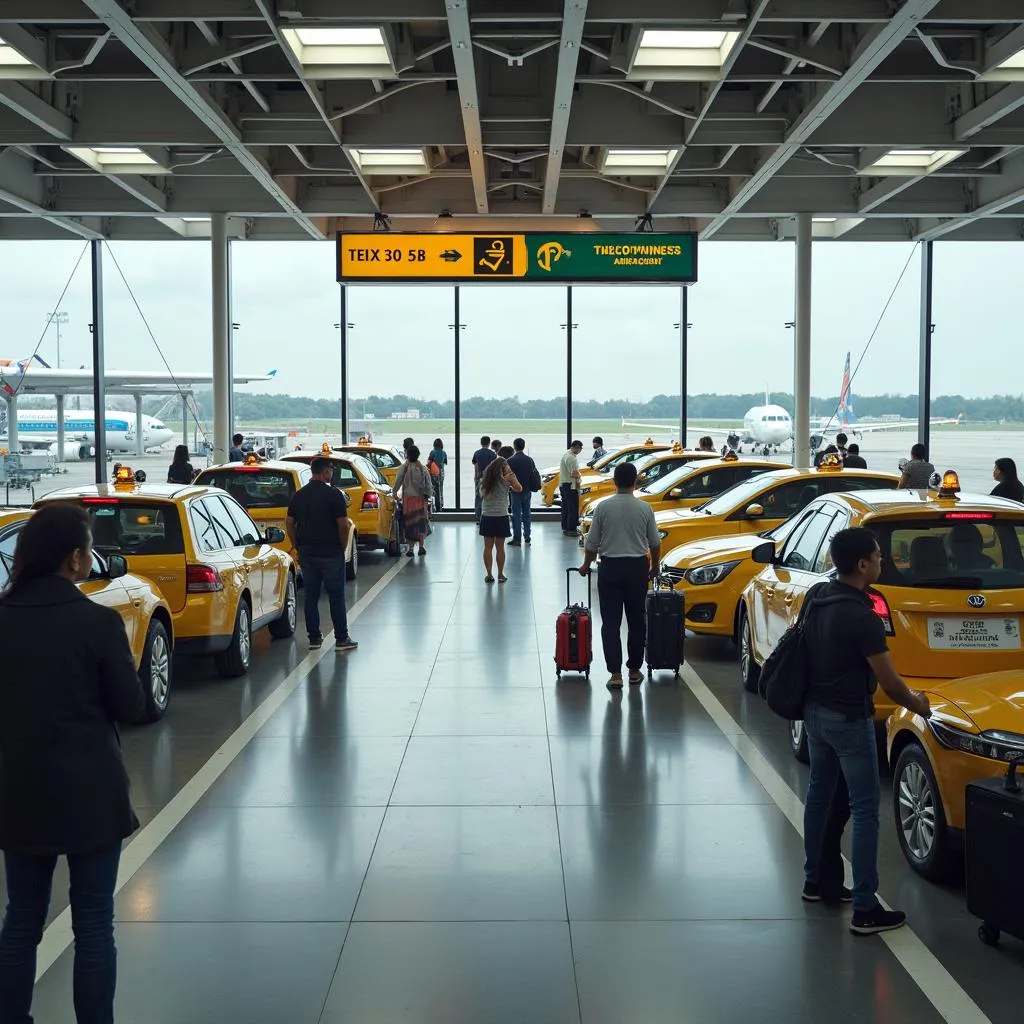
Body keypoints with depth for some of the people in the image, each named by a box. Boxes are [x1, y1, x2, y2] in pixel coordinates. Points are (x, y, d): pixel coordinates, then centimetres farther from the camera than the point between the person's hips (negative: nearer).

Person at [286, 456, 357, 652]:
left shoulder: (298, 496, 6)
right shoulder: (334, 495, -12)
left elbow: (290, 524, 9)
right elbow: (343, 525, -15)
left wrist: (298, 547, 16)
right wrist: (343, 546, -1)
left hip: (306, 553, 5)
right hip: (331, 553, -5)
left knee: (311, 596, 10)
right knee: (336, 597, 1)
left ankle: (314, 638, 13)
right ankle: (341, 639, 4)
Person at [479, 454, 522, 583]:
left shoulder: (485, 480, 4)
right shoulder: (504, 480, -7)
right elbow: (518, 489, -1)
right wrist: (511, 475, 5)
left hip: (486, 516, 3)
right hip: (501, 516, -3)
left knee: (488, 547, 6)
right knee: (500, 547, 5)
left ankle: (489, 575, 8)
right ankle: (500, 575, 11)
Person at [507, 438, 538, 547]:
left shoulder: (511, 461, -13)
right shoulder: (530, 460, 2)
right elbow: (535, 475, 7)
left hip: (516, 491, -5)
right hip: (527, 491, 5)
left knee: (516, 515, 0)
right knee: (527, 514, 12)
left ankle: (517, 539, 1)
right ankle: (527, 537, 14)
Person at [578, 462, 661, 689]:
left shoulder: (603, 507, -6)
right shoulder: (644, 508, -3)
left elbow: (592, 543, -2)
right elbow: (655, 543, 5)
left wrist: (586, 566, 15)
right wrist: (655, 567, 21)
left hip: (610, 567, -1)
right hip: (637, 568, 1)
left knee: (611, 622, 2)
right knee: (636, 621, 12)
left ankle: (615, 673, -3)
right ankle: (634, 670, 17)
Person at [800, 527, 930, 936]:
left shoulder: (815, 596, 0)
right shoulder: (862, 617, -24)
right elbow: (888, 681, -17)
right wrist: (916, 704, 1)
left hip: (815, 710, 8)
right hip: (848, 720, -8)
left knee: (819, 794, 21)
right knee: (864, 810, -3)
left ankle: (814, 880, 34)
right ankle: (865, 910, -2)